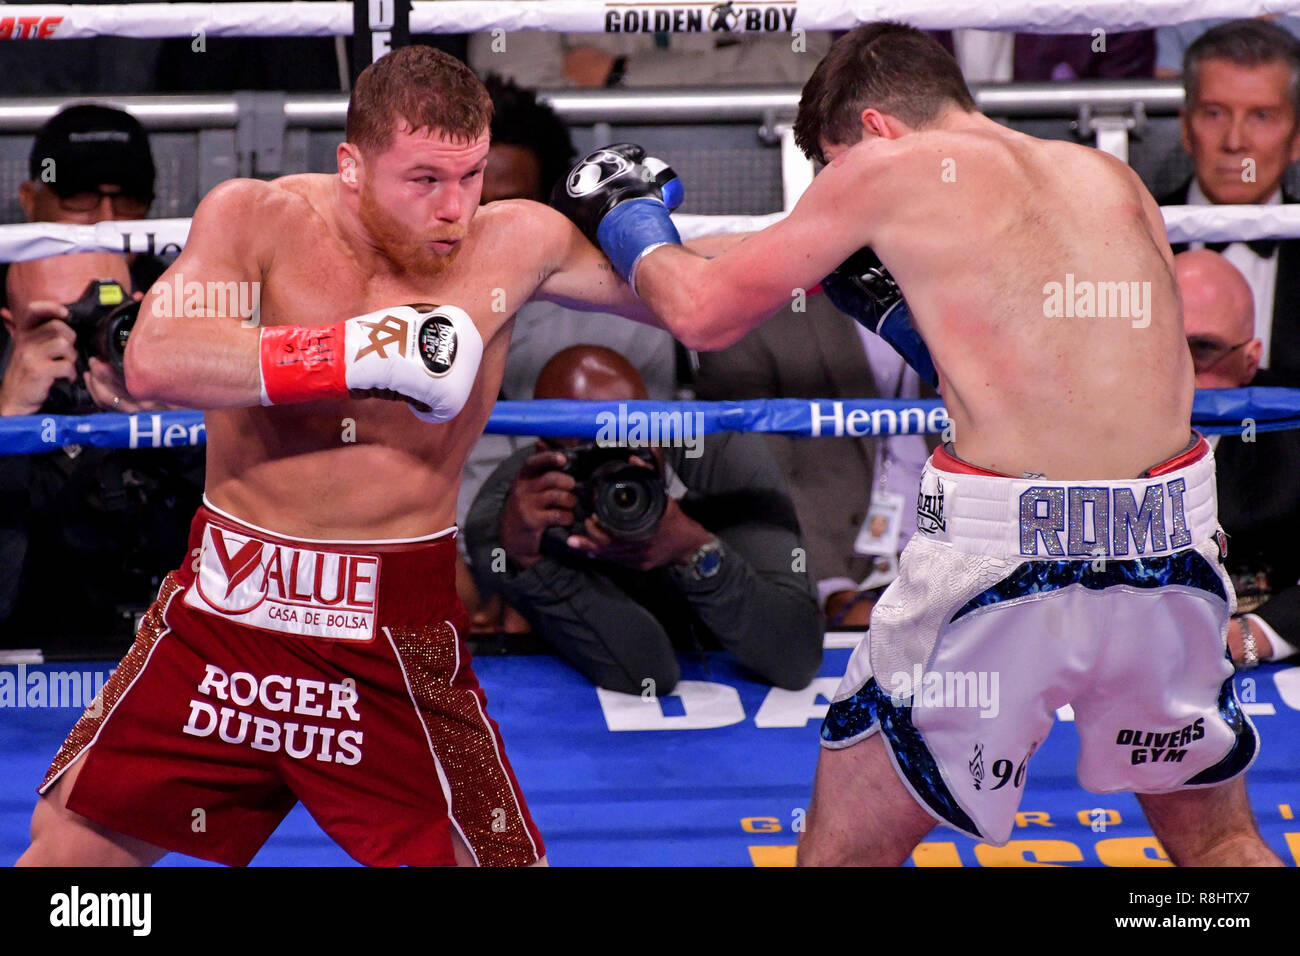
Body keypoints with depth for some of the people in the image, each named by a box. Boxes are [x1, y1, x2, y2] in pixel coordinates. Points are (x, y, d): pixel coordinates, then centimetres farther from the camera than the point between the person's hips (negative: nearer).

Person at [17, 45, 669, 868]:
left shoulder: (514, 245, -5)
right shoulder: (259, 219, -8)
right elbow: (154, 361, -26)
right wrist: (363, 354, -31)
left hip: (393, 629, -1)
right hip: (225, 608, 1)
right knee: (67, 841, 8)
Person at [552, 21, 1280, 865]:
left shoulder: (891, 166, 3)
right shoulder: (1116, 181, 17)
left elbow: (704, 315, 10)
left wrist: (626, 217, 29)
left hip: (1007, 570, -4)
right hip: (1171, 552, 5)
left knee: (845, 848, 12)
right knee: (1217, 841, 25)